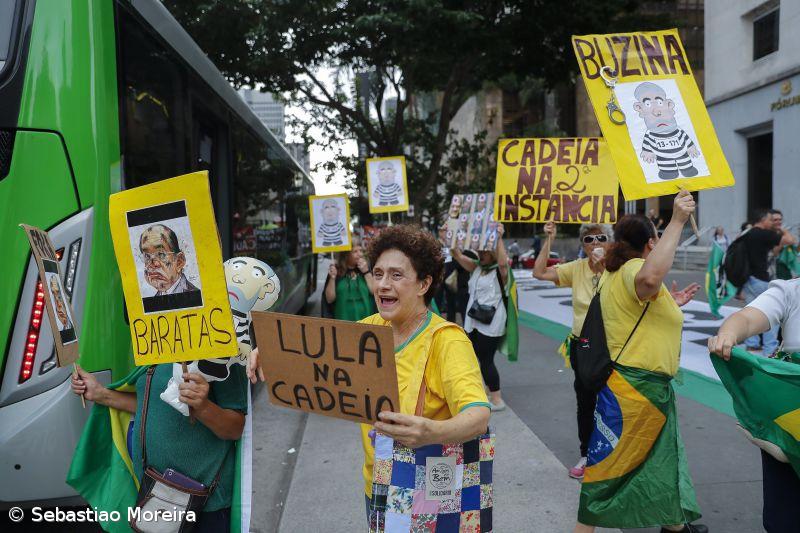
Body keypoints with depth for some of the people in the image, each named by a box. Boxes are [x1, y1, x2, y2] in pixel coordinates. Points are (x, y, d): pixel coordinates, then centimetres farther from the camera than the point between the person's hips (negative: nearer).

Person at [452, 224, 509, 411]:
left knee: (486, 360, -6)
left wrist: (498, 238, -30)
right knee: (478, 359, 14)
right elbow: (458, 256, 9)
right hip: (473, 322, 8)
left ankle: (497, 400, 4)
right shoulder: (476, 268, 13)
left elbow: (503, 262, -29)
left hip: (491, 324, -8)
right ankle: (490, 392, 30)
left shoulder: (499, 272, -6)